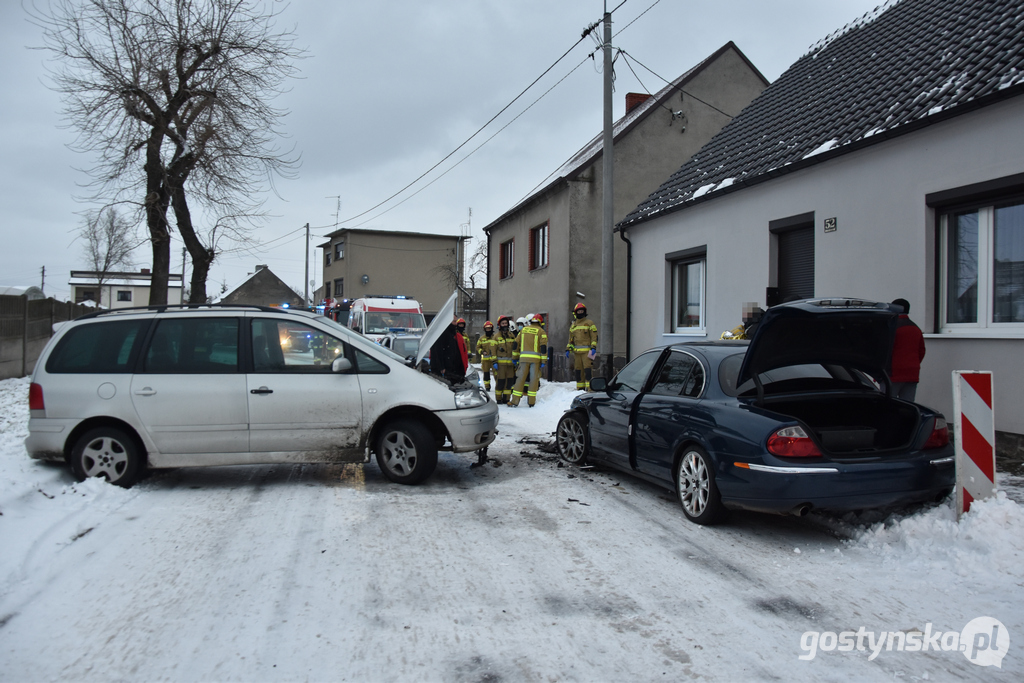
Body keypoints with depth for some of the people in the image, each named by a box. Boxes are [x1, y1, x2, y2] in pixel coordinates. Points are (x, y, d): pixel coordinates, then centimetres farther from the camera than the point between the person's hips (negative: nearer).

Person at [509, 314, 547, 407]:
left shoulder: (524, 329, 14)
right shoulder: (541, 331, 3)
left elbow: (516, 344, 14)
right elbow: (543, 347, -5)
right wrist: (543, 361, -3)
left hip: (524, 357, 3)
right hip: (535, 358, -2)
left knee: (520, 378, 3)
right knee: (534, 379, 3)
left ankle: (515, 400, -1)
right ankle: (531, 402, 3)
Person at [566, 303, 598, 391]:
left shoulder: (589, 323, 3)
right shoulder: (573, 325, 18)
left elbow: (594, 336, -2)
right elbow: (571, 339, 22)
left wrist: (593, 348, -13)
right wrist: (568, 350, 12)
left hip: (587, 351, -5)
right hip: (576, 352, 5)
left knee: (588, 369, -13)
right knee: (578, 370, 5)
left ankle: (589, 387, -13)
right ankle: (580, 388, 11)